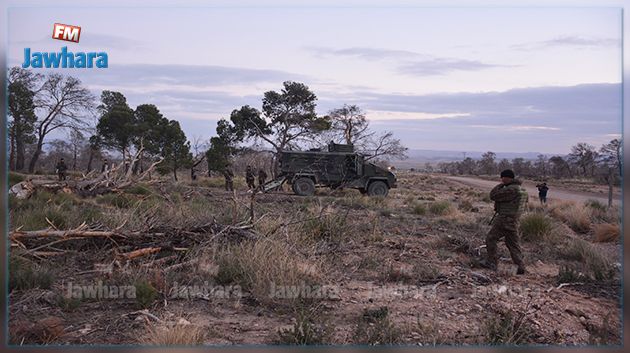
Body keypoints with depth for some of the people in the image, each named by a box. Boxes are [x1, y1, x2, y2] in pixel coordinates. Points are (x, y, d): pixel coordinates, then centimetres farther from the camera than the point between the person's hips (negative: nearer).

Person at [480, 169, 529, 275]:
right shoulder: (521, 189, 10)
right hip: (513, 222, 9)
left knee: (490, 239, 4)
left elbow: (493, 195, -19)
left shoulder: (510, 190, -22)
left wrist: (501, 185, -7)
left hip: (504, 220, -9)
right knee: (513, 244, 14)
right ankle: (520, 266, 9)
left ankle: (491, 262, 8)